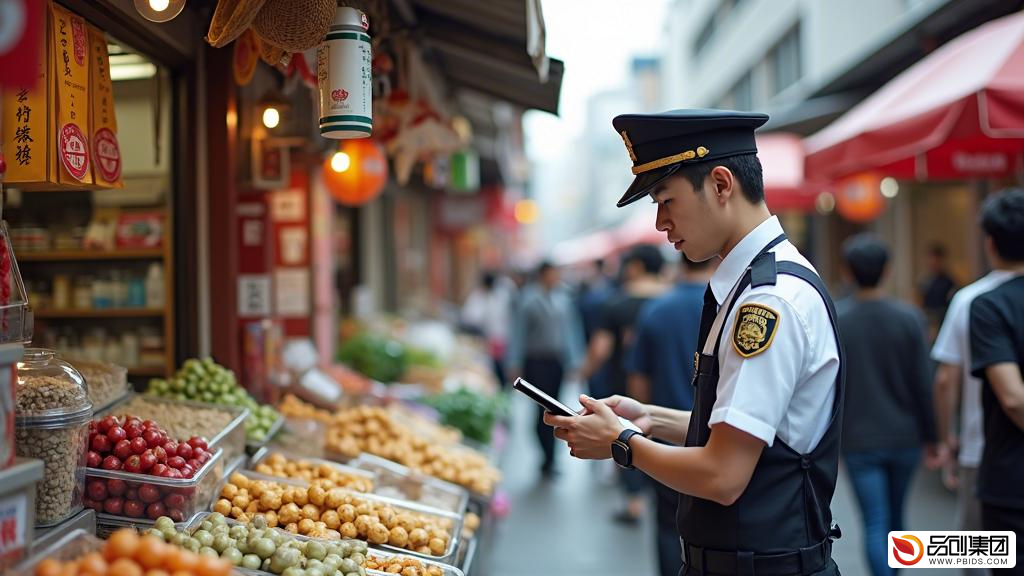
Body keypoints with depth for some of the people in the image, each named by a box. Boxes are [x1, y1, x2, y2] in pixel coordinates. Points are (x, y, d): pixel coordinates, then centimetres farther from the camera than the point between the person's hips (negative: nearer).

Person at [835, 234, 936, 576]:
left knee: (875, 525, 0)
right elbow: (923, 383, -3)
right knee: (896, 516, 20)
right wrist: (929, 433, 8)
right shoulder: (909, 318, -6)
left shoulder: (833, 319, -9)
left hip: (859, 440, -2)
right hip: (905, 437, 3)